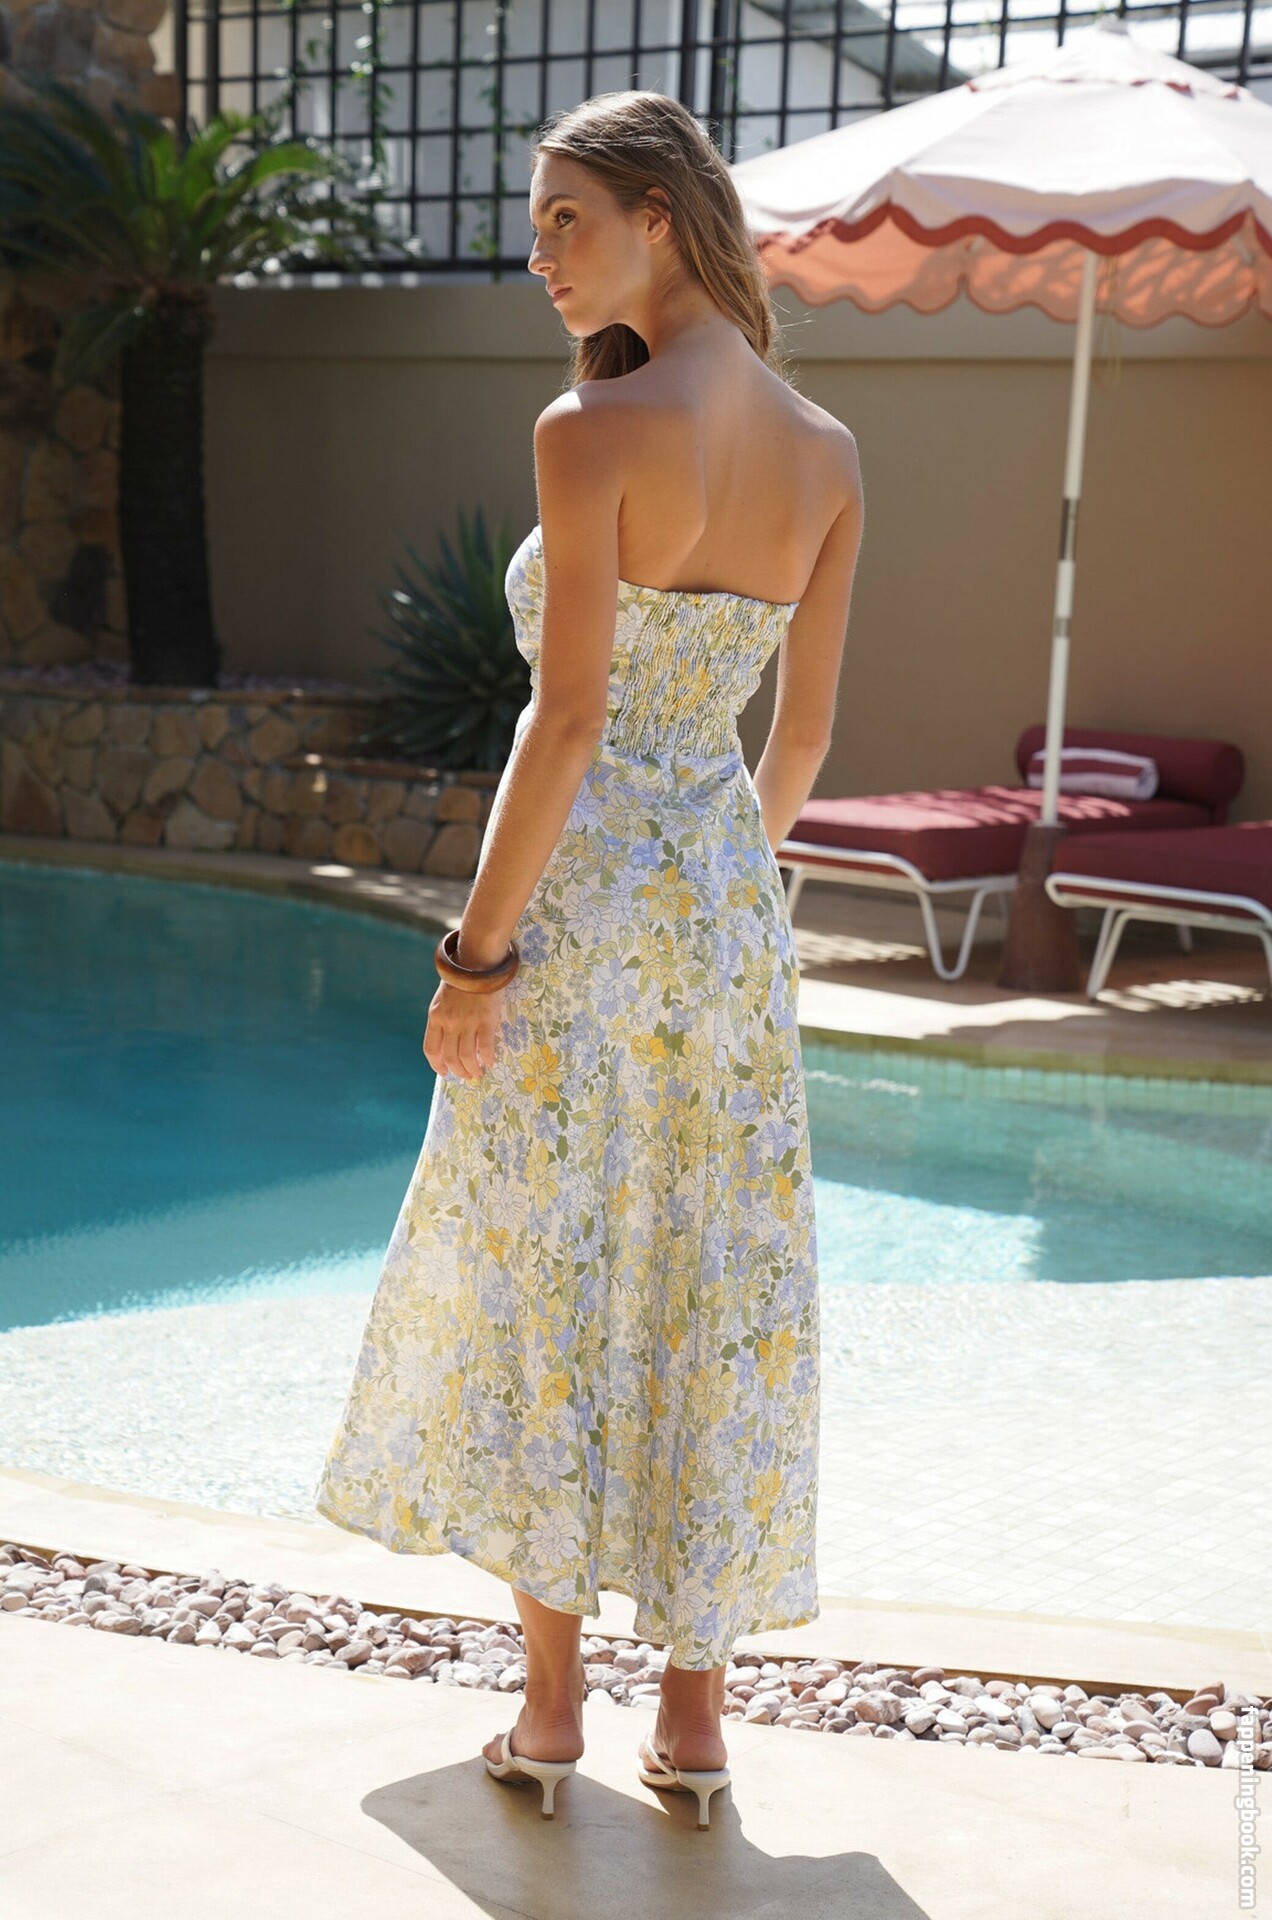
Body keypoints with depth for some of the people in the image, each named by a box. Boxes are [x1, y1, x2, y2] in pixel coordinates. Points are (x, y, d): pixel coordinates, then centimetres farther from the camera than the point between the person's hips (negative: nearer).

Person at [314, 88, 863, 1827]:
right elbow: (807, 730, 10)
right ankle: (695, 1711, 19)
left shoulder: (595, 428, -14)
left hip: (585, 895, -6)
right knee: (719, 1295, 11)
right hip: (732, 897, 6)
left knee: (535, 1286, 8)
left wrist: (477, 951, -12)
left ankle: (551, 1704, 16)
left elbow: (569, 717, -17)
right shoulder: (828, 453, 6)